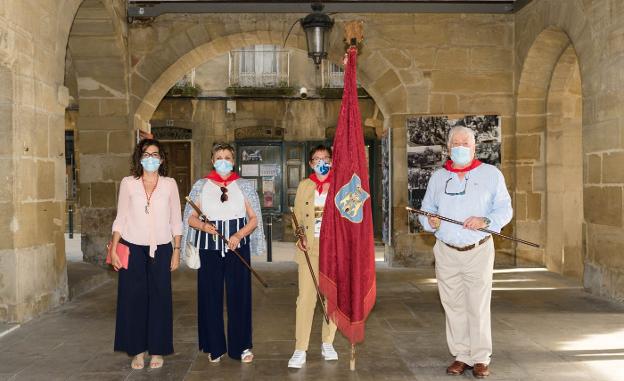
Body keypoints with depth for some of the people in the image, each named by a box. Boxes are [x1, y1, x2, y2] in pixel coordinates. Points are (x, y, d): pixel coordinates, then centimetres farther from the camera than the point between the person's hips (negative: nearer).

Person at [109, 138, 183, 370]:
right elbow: (120, 219, 5)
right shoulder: (128, 183, 3)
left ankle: (157, 350, 17)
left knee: (159, 298, 3)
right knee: (133, 298, 2)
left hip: (161, 249, 0)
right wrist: (114, 249, -1)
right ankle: (137, 350, 16)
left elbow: (176, 221, 6)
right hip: (132, 248, 0)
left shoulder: (169, 184, 3)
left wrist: (177, 251, 3)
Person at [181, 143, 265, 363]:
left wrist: (240, 234, -13)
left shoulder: (244, 186, 5)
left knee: (239, 295, 2)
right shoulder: (201, 186, 6)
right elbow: (190, 218, 7)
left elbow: (254, 218, 4)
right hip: (209, 247, 1)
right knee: (210, 295, 3)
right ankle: (214, 346, 19)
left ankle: (241, 346, 16)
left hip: (237, 246, 0)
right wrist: (203, 226, -14)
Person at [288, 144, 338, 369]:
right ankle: (300, 350, 0)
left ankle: (327, 343, 22)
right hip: (309, 246, 0)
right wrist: (299, 236, -7)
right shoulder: (304, 185, 10)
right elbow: (297, 216, 10)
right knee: (306, 296, -5)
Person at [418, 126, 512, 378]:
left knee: (478, 306, 0)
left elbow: (505, 209, 0)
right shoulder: (437, 177, 12)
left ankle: (480, 359, 12)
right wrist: (430, 222, -11)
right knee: (453, 306, 6)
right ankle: (461, 356, 17)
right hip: (446, 251, 3)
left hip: (479, 250, -2)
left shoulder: (491, 174, 4)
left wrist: (485, 221, -18)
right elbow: (426, 210, 12)